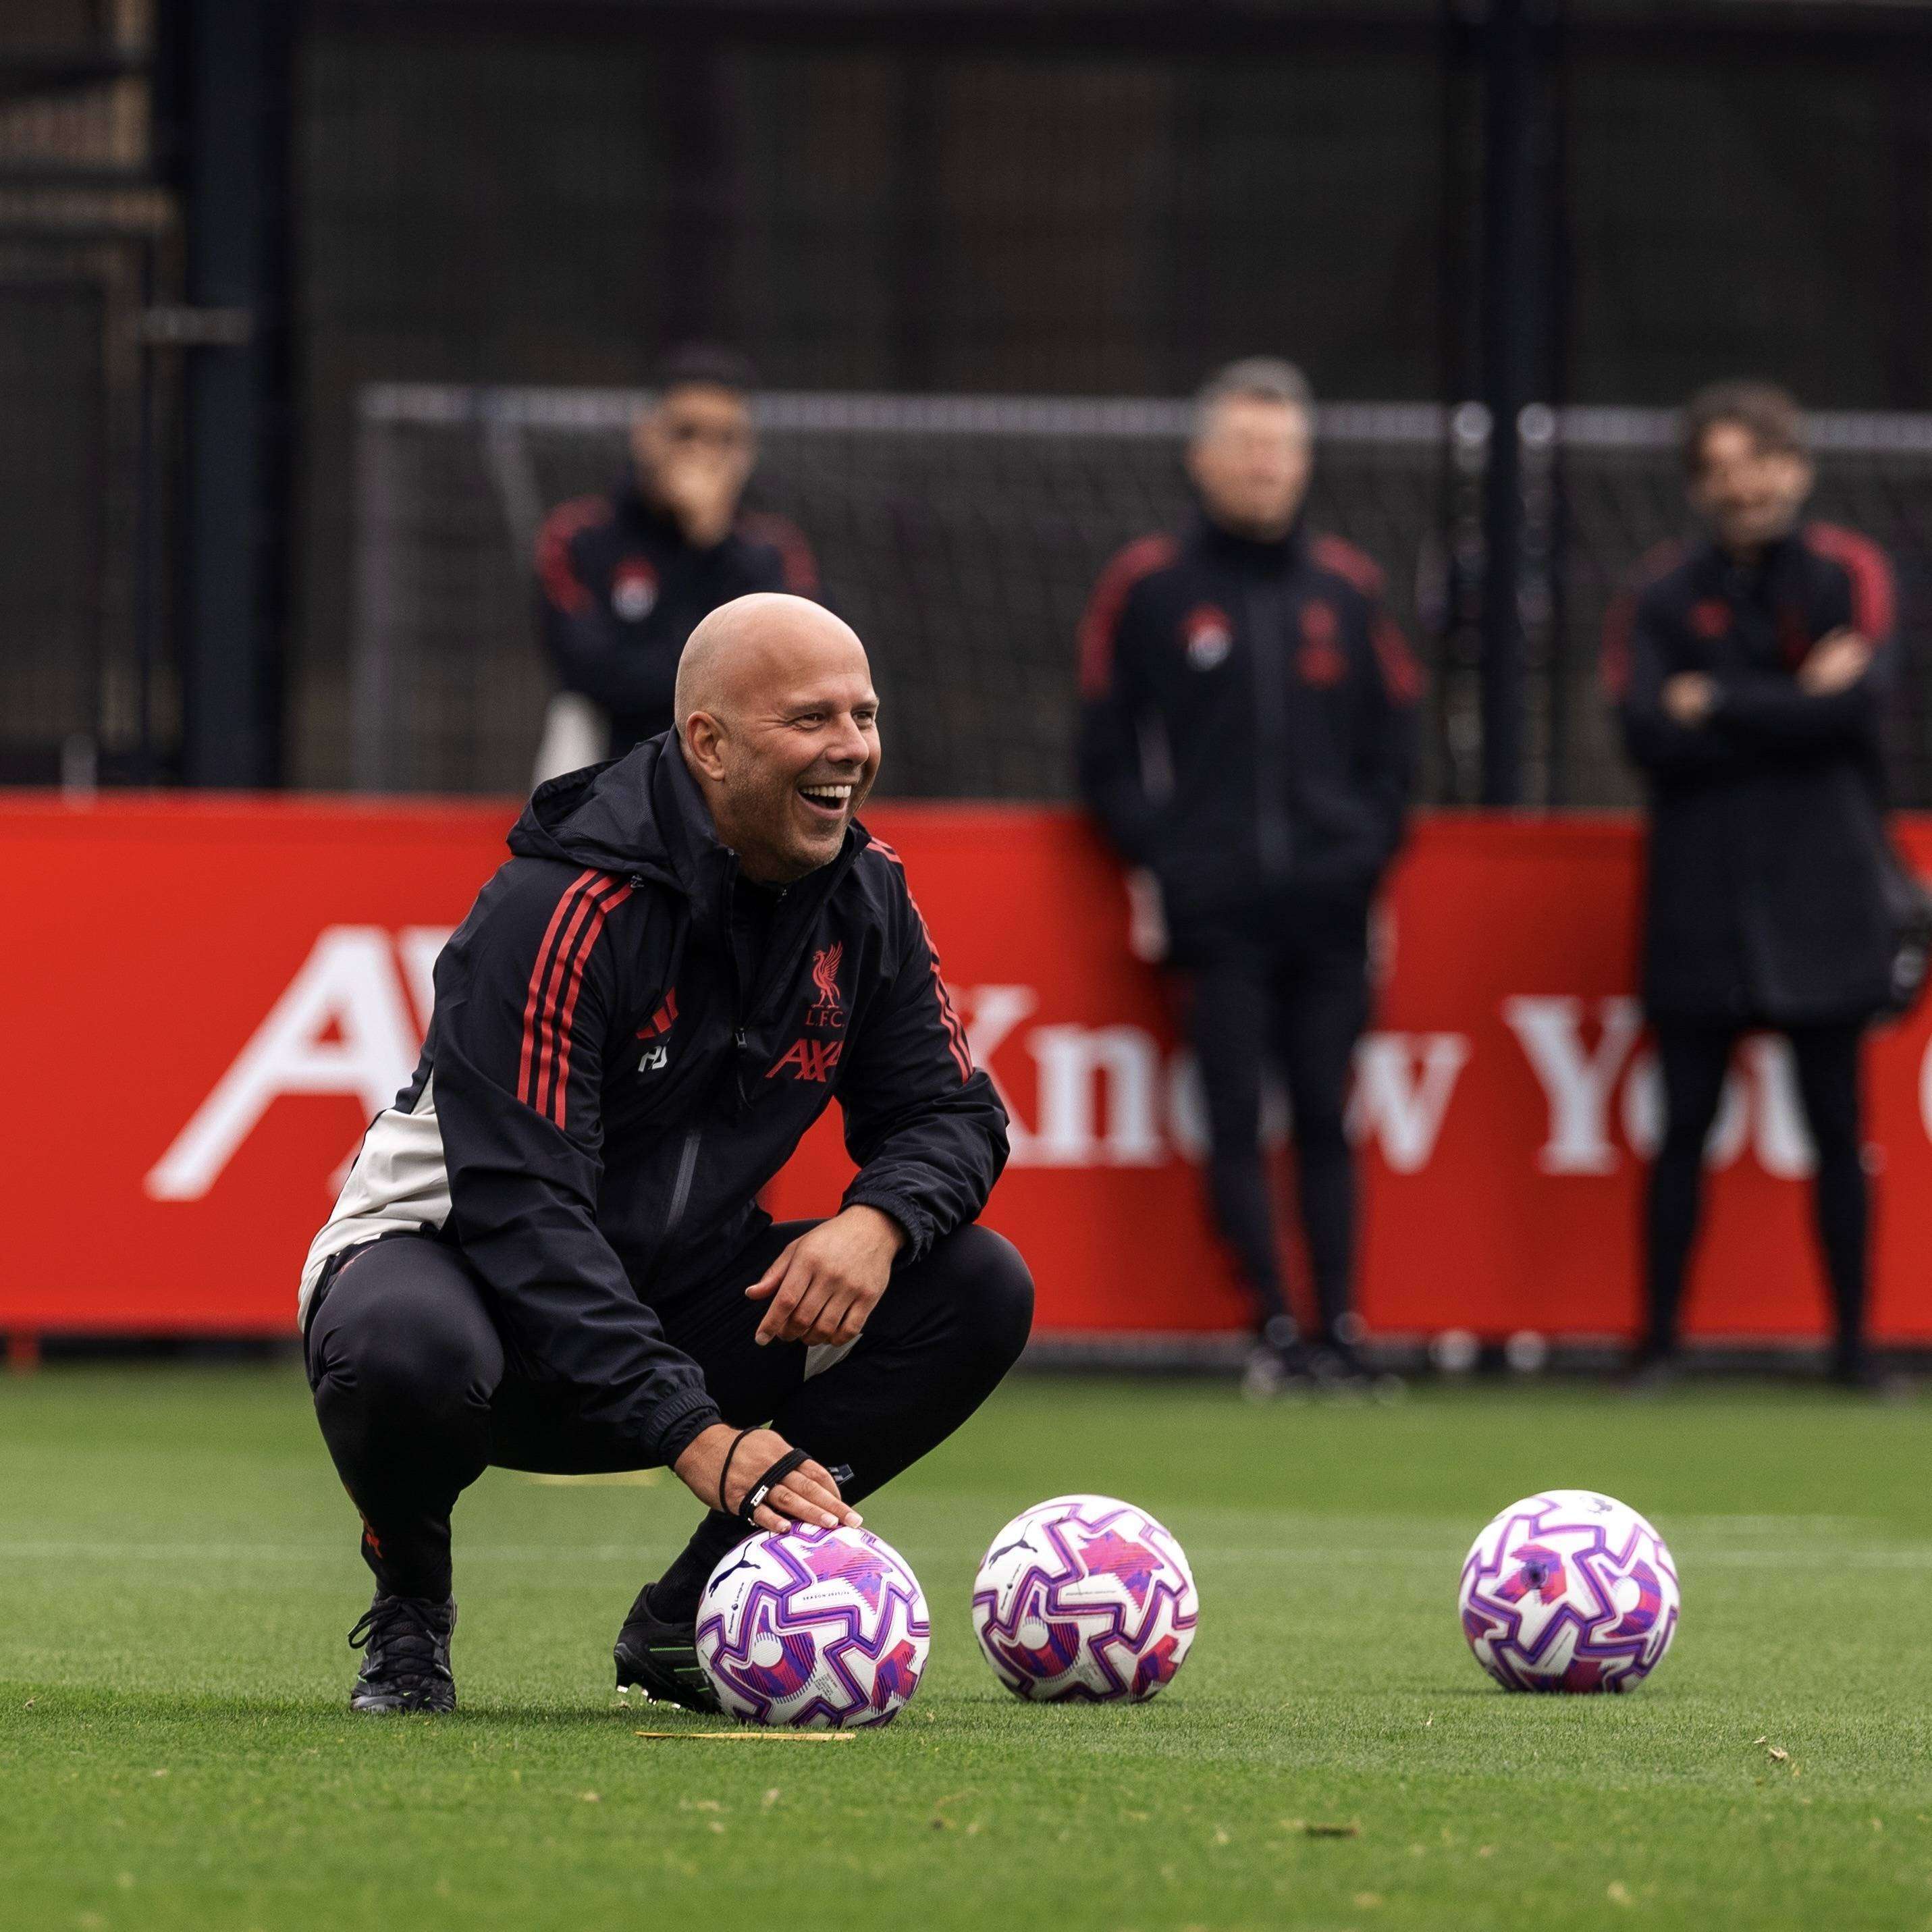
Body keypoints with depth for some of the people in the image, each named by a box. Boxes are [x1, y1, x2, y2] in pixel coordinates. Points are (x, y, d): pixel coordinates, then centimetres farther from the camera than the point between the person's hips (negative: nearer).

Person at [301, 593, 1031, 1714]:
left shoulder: (866, 897, -4)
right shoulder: (563, 907, -25)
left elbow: (951, 1114, 3)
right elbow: (516, 1207, -31)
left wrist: (878, 1220, -24)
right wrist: (697, 1435, -39)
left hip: (671, 1294, 6)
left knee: (982, 1292, -12)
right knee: (405, 1349, -42)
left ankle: (689, 1617, -1)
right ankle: (409, 1606, -5)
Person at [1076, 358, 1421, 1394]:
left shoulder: (1346, 588, 12)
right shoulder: (1147, 588, 5)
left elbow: (1391, 744, 17)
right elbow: (1108, 752, 8)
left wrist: (1369, 859, 6)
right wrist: (1154, 862, -1)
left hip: (1328, 908, 2)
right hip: (1213, 910, -2)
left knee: (1325, 1119, 3)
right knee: (1237, 1121, -5)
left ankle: (1339, 1328, 4)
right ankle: (1275, 1327, -3)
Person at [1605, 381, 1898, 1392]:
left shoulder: (1849, 575, 3)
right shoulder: (1662, 596, 5)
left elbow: (1860, 700, -13)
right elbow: (1648, 732, -9)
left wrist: (1718, 707, -10)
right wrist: (1794, 706, -12)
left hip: (1823, 900, -1)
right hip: (1699, 901, 1)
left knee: (1837, 1130, 3)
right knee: (1683, 1127, 2)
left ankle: (1853, 1344, 9)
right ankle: (1659, 1340, 7)